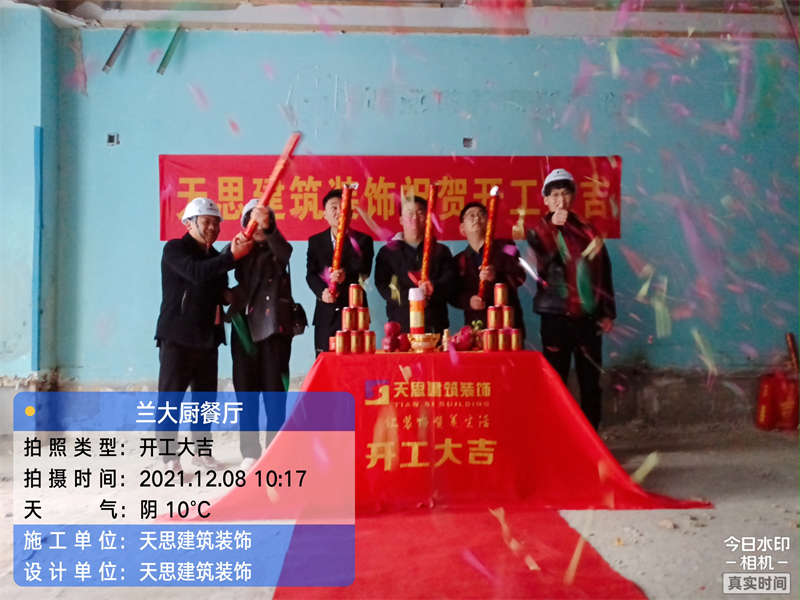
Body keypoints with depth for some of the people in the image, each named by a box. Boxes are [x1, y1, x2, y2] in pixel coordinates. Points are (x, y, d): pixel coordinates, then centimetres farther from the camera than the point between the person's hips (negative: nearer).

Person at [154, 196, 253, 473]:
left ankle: (200, 450, 21)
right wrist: (233, 256, -27)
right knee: (170, 398, -4)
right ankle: (169, 456, 2)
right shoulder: (174, 249, -4)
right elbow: (197, 273, -22)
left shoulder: (216, 258, 17)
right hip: (177, 336, -6)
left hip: (207, 338, 7)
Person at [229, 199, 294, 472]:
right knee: (245, 391, 6)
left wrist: (268, 228, -35)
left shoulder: (276, 248, 5)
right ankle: (250, 452, 16)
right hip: (245, 327, 3)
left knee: (274, 391, -2)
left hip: (274, 326, -2)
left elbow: (285, 252, -20)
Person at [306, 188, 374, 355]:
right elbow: (311, 274, 5)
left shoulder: (363, 240, 8)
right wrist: (321, 292, -15)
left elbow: (364, 273, -2)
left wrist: (347, 276, -23)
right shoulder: (315, 241, 13)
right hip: (326, 314, 2)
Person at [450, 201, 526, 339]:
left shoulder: (505, 247, 9)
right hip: (475, 326, 1)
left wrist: (496, 277, -21)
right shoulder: (459, 260, 14)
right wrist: (468, 301, -11)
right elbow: (454, 294, 9)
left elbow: (519, 277, -4)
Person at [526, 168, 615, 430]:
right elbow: (539, 265, -15)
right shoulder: (538, 231, 4)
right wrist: (553, 226, -18)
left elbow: (604, 273, 11)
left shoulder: (588, 231, 10)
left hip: (588, 317, 2)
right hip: (555, 317, -2)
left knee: (591, 382, 6)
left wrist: (608, 313, 7)